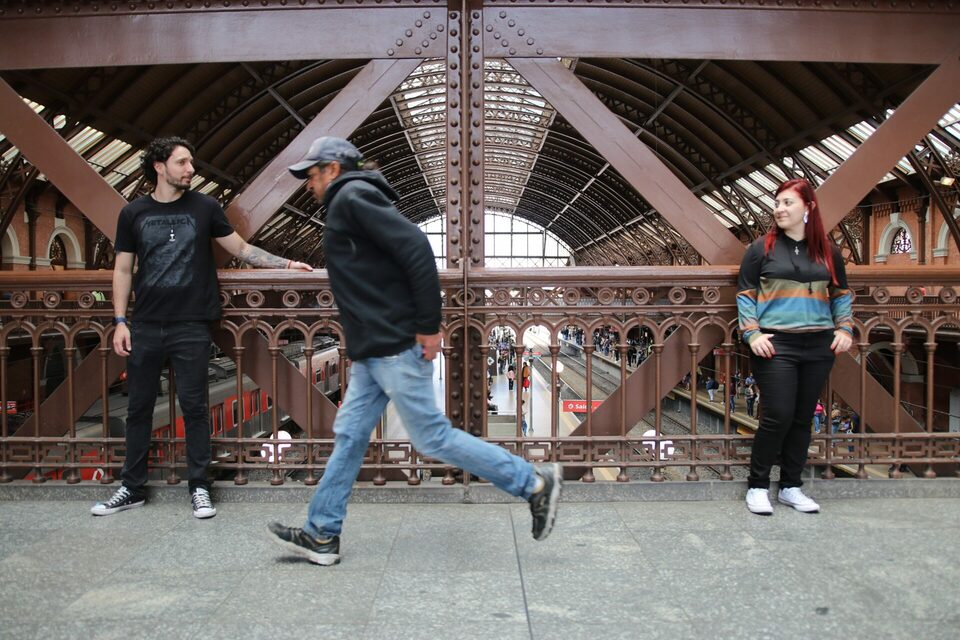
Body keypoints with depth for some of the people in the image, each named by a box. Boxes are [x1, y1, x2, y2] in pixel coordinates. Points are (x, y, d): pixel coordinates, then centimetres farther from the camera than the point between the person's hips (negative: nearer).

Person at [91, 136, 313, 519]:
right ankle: (132, 488, 21)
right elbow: (123, 269, 9)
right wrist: (120, 321, 2)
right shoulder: (133, 213, 7)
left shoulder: (204, 208, 4)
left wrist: (286, 264, 1)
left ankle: (199, 487, 13)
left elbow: (242, 250, 9)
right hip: (145, 327, 2)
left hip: (191, 327, -2)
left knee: (194, 407, 2)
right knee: (139, 407, 9)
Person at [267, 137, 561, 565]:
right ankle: (321, 535, 21)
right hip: (372, 352, 10)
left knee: (431, 437, -4)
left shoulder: (352, 197, -9)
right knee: (349, 435, 11)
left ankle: (534, 483, 6)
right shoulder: (346, 207, 22)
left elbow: (416, 247, -21)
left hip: (394, 348, -10)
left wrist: (429, 326, -21)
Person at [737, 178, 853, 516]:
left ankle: (791, 487, 21)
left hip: (819, 346, 4)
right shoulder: (762, 247, 1)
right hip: (775, 345, -4)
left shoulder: (828, 251, 10)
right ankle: (757, 486, 8)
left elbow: (841, 294, 18)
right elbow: (745, 294, 0)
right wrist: (752, 333, -10)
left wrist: (844, 328, 5)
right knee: (778, 416, -7)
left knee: (803, 418, 9)